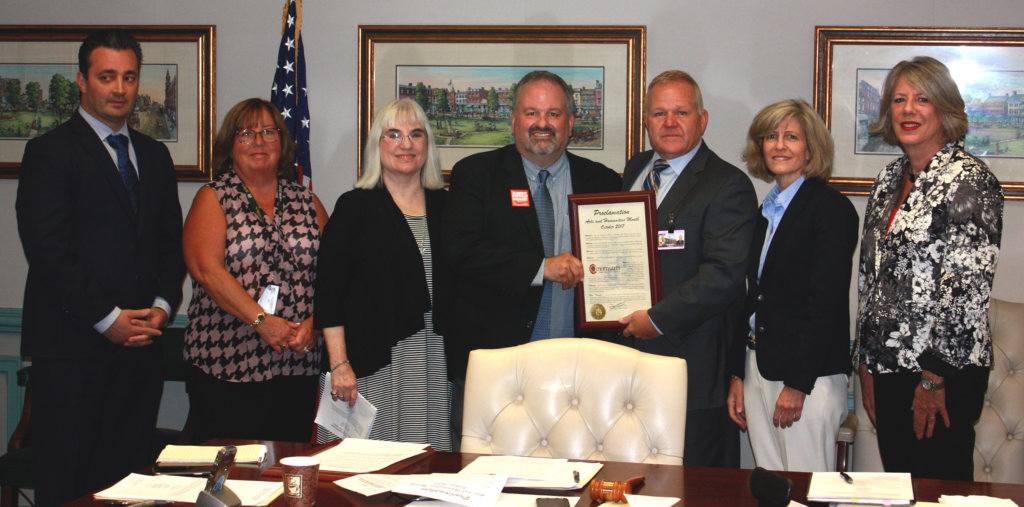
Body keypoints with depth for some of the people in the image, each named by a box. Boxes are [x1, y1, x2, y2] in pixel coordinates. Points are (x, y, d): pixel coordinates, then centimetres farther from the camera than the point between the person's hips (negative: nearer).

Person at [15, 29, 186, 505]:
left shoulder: (154, 155, 18)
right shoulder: (51, 151, -2)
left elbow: (171, 242, 18)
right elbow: (46, 248, -10)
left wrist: (162, 307, 1)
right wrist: (107, 319, -12)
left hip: (140, 342, 5)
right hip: (72, 346, -5)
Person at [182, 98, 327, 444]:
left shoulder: (307, 203, 14)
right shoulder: (213, 199, 5)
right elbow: (207, 270, -9)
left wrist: (313, 324, -10)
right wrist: (263, 321, -17)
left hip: (297, 367, 3)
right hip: (225, 369, -3)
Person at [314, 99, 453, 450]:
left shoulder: (445, 206, 12)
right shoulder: (356, 206, 2)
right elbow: (329, 288, -2)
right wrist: (340, 364, -9)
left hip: (436, 361, 3)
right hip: (374, 361, -3)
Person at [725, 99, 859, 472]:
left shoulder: (831, 207, -8)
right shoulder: (766, 211, 15)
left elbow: (827, 303, -14)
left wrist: (797, 384, -17)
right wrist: (738, 375, 12)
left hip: (809, 376, -7)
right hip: (758, 371, 7)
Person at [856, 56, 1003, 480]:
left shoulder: (969, 180, -10)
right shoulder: (889, 179, 13)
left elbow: (969, 288, -16)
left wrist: (933, 378, -16)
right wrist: (867, 365, 12)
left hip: (943, 371, -7)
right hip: (888, 366, 7)